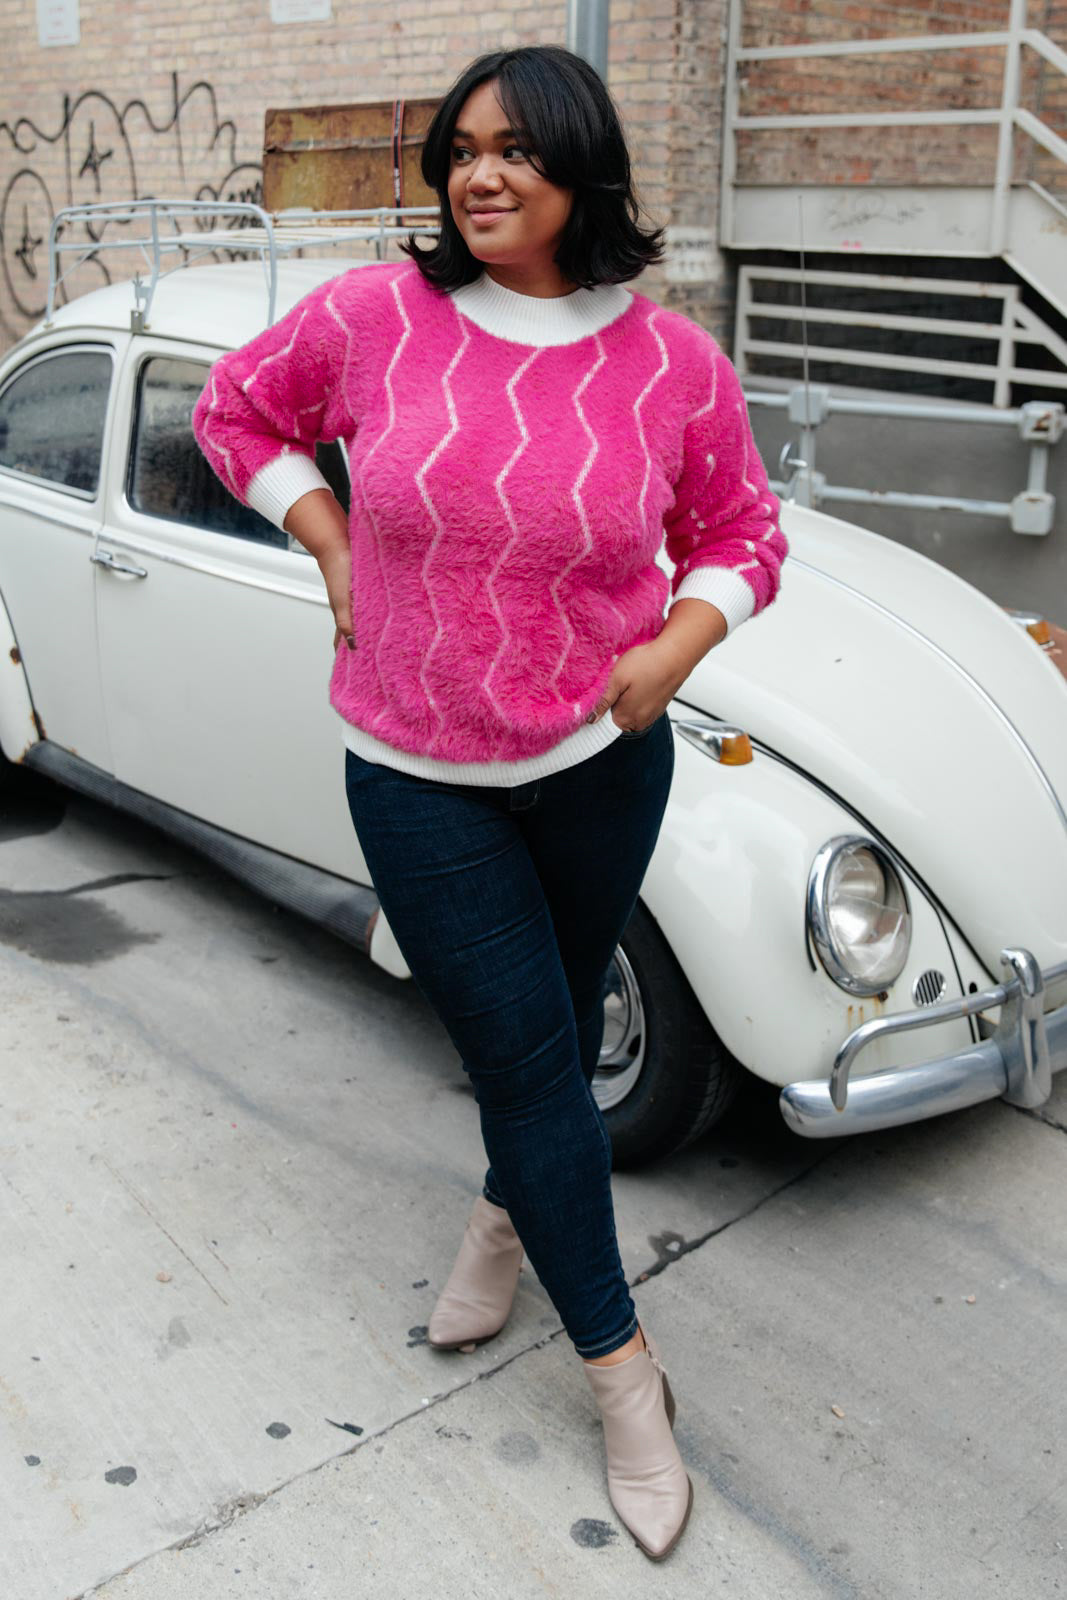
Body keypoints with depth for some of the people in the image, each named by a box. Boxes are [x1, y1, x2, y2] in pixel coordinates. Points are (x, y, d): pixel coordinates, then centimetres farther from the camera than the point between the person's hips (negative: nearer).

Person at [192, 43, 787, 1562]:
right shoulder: (375, 314, -8)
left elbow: (741, 530, 6)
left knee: (561, 1029, 18)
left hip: (602, 760, 1)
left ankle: (507, 1207, 51)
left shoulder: (676, 365, -8)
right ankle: (623, 1363, 21)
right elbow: (236, 407, 8)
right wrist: (333, 544, -3)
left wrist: (678, 646, -12)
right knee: (526, 1051, 3)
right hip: (419, 777, -1)